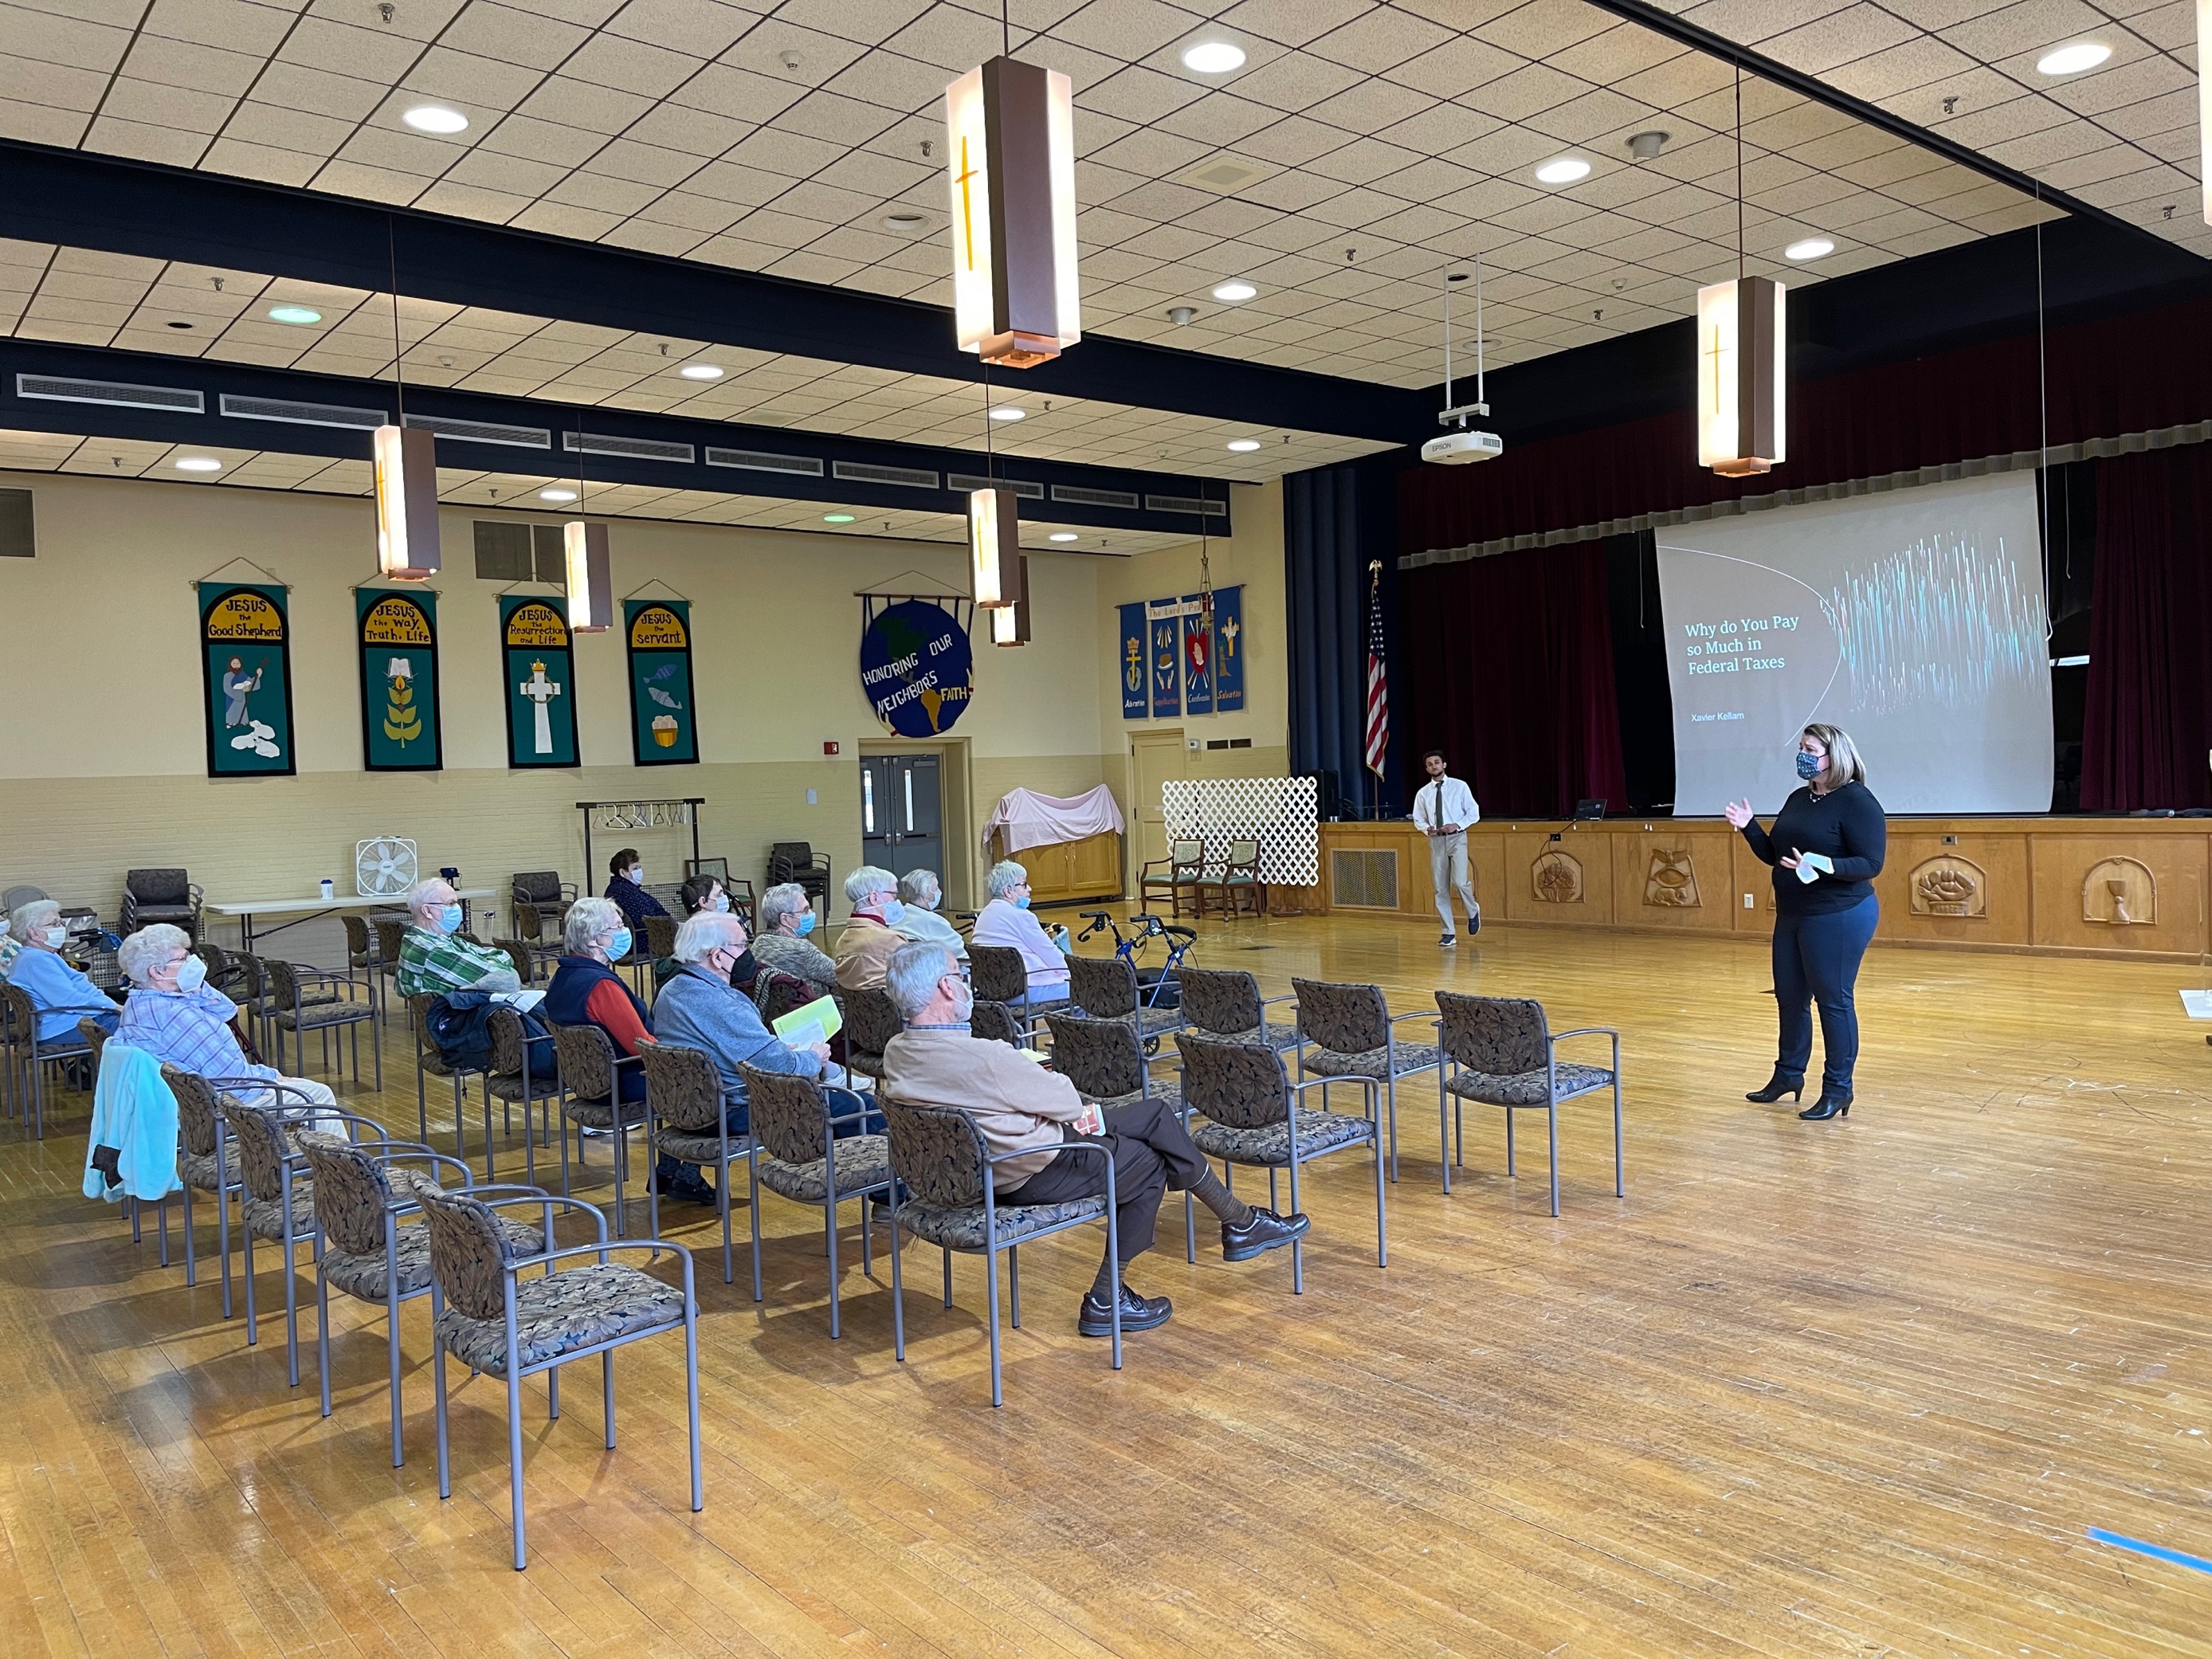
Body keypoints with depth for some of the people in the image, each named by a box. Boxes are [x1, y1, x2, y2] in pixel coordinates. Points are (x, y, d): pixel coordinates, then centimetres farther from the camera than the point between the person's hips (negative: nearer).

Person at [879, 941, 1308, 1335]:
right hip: (1029, 1175, -9)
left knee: (1156, 1113, 12)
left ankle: (1238, 1222, 23)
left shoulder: (896, 1053, -4)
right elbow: (1066, 1103, -18)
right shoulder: (979, 1057, -31)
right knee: (1151, 1163, 14)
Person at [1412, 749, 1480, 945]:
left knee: (1460, 882, -17)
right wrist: (1427, 828, -10)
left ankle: (1473, 912, 16)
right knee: (1441, 888, 3)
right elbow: (1419, 819, 12)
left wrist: (1457, 825, -14)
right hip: (1436, 840, 3)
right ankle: (1449, 933, 11)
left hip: (1457, 838, -3)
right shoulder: (1423, 793, 5)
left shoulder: (1460, 787, -1)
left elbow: (1474, 813, 0)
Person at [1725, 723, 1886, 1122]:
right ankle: (1788, 1074, 30)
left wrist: (1827, 866, -34)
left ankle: (1838, 1089, 11)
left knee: (1833, 999, 0)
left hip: (1839, 918, -8)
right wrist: (1748, 827, -1)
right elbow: (1774, 855, 13)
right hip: (1792, 915, 8)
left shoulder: (1858, 802, -14)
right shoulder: (1799, 799, 9)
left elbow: (1871, 864, -19)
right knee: (1789, 996, 15)